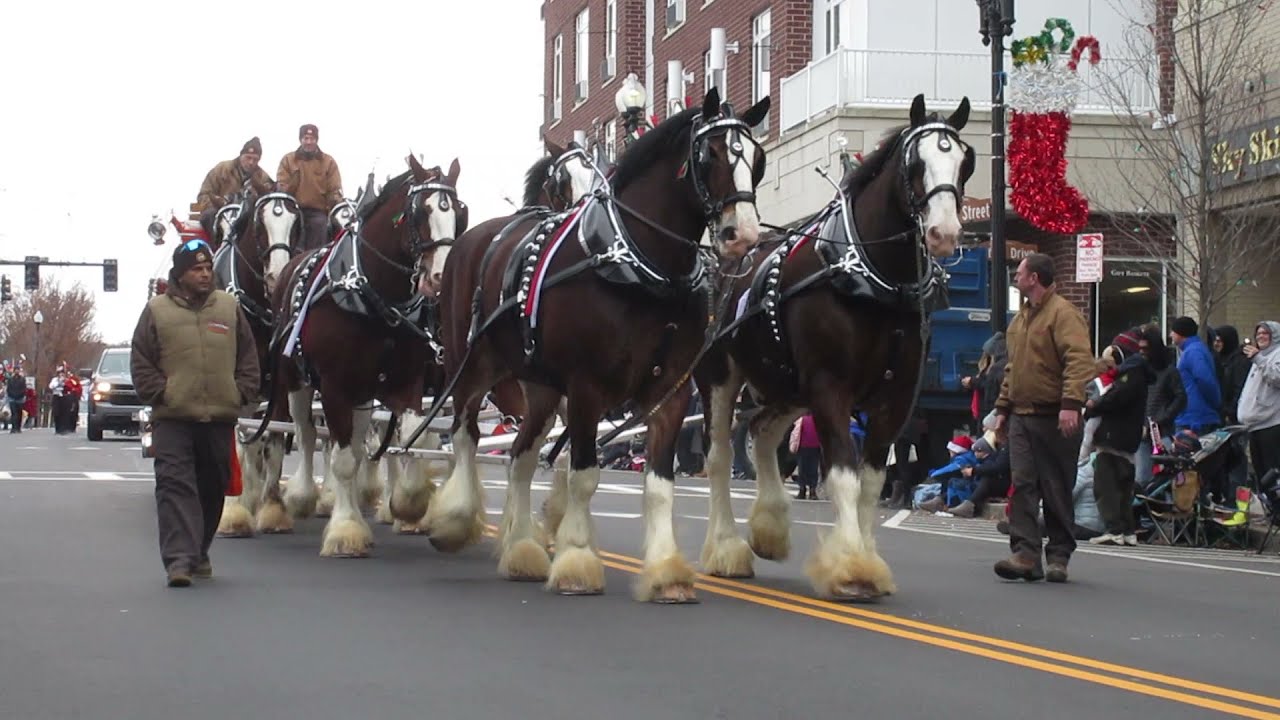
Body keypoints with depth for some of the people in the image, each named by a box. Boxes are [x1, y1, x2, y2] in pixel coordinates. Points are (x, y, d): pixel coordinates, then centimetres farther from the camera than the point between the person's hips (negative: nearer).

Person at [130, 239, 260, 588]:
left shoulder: (230, 308, 9)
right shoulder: (157, 310, 2)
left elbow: (249, 359, 12)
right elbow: (141, 363, 3)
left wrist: (240, 394, 1)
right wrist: (160, 394, -7)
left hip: (220, 417, 3)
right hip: (173, 418, -3)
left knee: (213, 487, 12)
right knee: (175, 485, -12)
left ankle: (199, 553, 28)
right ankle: (178, 559, -17)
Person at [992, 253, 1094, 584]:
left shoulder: (1063, 313, -9)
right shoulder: (1020, 319, 19)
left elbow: (1079, 360, -19)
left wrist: (1071, 403, -29)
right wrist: (1003, 408, 22)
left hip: (1054, 419, -7)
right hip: (1021, 417, 7)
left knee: (1057, 490, 1)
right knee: (1023, 485, -3)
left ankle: (1059, 556, 9)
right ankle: (1025, 554, -7)